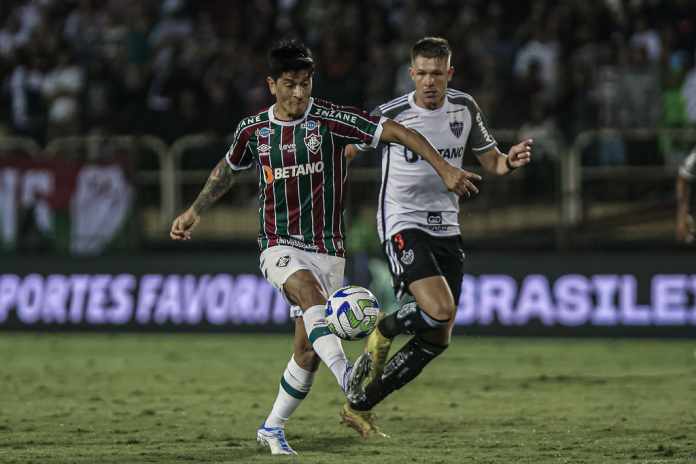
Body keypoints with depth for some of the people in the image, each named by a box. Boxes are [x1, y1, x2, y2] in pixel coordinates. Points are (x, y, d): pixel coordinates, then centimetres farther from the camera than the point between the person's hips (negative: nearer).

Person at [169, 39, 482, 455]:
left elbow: (396, 132, -14)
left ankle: (273, 427, 23)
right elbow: (227, 169, 24)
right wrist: (195, 212, 26)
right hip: (280, 246, -1)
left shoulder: (331, 119, -8)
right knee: (310, 292, -35)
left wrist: (445, 169, -23)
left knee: (308, 351, 2)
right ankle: (346, 376, -57)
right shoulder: (253, 130, 3)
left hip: (328, 249, 1)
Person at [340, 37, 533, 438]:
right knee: (440, 309, -28)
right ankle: (384, 331, 5)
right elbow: (343, 152, 3)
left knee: (438, 339, 3)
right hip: (403, 225, -6)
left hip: (446, 228, 6)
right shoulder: (391, 115, -9)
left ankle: (360, 407, 14)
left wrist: (511, 161, -11)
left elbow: (490, 161, 12)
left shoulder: (464, 108, 4)